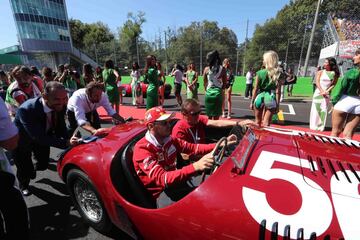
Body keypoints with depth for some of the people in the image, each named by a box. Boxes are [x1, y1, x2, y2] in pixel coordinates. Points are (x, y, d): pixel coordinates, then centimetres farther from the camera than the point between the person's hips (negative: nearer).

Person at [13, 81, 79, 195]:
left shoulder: (59, 106, -26)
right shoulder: (26, 110, -41)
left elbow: (60, 128, -15)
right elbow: (40, 137, -43)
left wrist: (70, 140, -33)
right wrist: (66, 143, -50)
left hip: (42, 137, 4)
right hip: (21, 141, -4)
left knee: (43, 164, 18)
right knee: (25, 170, 8)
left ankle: (32, 170, 56)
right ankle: (24, 186, 44)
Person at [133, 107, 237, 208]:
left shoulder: (169, 140, 0)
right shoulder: (142, 149, -22)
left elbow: (193, 148, 2)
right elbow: (161, 179, -33)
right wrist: (195, 166, -45)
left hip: (175, 183, 6)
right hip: (160, 193, -6)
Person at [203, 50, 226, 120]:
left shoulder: (206, 69, -1)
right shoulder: (222, 69, -4)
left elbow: (205, 83, 6)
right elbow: (225, 83, 2)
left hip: (208, 93, 1)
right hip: (218, 93, -1)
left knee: (209, 116, 13)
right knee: (216, 116, 8)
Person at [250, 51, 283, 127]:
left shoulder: (260, 73, -6)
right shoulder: (278, 74, -4)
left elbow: (255, 89, -5)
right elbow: (278, 91, -5)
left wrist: (252, 102, 3)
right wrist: (277, 105, 0)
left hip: (260, 98, 0)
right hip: (271, 100, 0)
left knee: (257, 122, 18)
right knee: (266, 124, 5)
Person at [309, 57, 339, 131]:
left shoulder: (335, 74, 5)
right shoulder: (320, 72, 4)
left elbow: (333, 84, 2)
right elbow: (317, 82, -3)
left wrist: (326, 91, -13)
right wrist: (322, 91, -14)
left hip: (327, 94, 0)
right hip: (318, 92, 0)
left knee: (324, 110, -3)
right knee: (316, 108, 0)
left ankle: (321, 126, 4)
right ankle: (314, 125, 8)